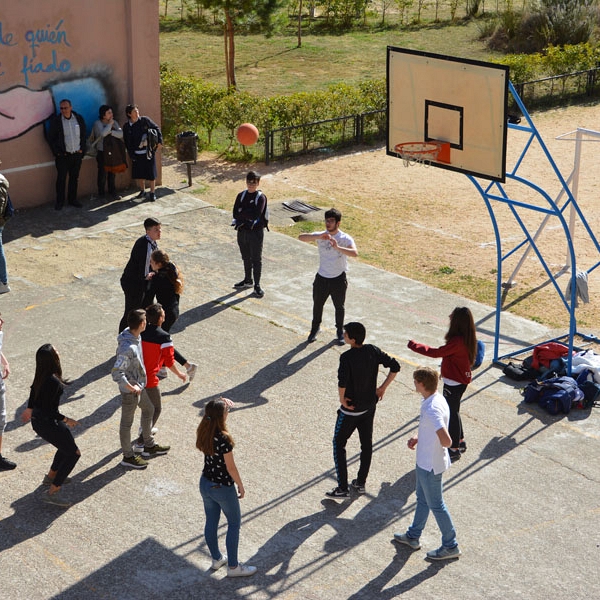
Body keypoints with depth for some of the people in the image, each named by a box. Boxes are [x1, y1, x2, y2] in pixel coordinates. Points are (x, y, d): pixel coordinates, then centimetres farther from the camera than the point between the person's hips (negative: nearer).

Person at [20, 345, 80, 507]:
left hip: (37, 420, 9)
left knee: (67, 444, 30)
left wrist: (29, 409, 32)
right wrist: (65, 419, -15)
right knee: (73, 453, 3)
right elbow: (49, 410, -28)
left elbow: (33, 391, 16)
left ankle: (51, 476, 46)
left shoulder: (41, 376, -2)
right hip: (48, 423, -9)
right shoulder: (53, 381, -30)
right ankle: (52, 492, 2)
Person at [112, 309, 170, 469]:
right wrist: (131, 388, -26)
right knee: (127, 422, 9)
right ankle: (128, 457, 27)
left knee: (149, 410, 25)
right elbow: (116, 373, -36)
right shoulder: (128, 348, -35)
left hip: (139, 385, 10)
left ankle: (149, 446, 44)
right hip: (130, 390, -10)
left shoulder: (135, 335, -6)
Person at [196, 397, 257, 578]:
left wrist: (224, 406, 9)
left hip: (205, 483, 7)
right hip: (222, 488, -7)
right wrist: (241, 486, -6)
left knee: (211, 522, 21)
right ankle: (233, 567, 20)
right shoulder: (223, 439, -29)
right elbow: (231, 468, -20)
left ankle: (216, 559, 40)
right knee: (234, 524, 11)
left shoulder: (204, 432, -8)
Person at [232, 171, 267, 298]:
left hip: (256, 231, -5)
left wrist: (242, 211, -12)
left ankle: (257, 285, 9)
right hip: (242, 230, 5)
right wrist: (248, 215, -17)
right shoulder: (241, 196, 6)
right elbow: (235, 213, -4)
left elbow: (256, 215, -22)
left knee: (256, 259, 1)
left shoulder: (261, 197, -10)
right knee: (246, 258, 17)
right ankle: (248, 280, 33)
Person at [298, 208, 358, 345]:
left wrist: (337, 247, -45)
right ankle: (315, 328, 39)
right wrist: (319, 236, -35)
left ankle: (340, 331, 32)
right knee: (317, 304, 17)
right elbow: (301, 237, -21)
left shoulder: (345, 239, -15)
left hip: (338, 278, -2)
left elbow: (355, 253, -32)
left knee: (339, 306, 13)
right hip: (322, 277, 3)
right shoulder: (320, 236, -7)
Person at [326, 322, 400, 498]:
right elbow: (395, 366, -4)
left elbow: (342, 382, -36)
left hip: (350, 409, -6)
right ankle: (361, 483, 30)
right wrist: (382, 388, 3)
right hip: (370, 406, 6)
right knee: (367, 443, 19)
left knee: (339, 444, 9)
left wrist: (342, 399, -19)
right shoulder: (372, 351, -6)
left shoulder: (347, 357, -24)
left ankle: (342, 488, 6)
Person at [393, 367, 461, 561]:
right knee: (422, 500, 24)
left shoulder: (432, 409, -32)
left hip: (430, 465, -10)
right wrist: (417, 438, 3)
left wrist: (439, 445, -15)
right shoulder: (435, 399, 0)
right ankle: (413, 536, 42)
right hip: (425, 461, 10)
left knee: (435, 505, 6)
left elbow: (446, 440, -37)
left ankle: (450, 546, 21)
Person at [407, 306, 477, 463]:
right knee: (454, 411, 24)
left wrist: (414, 345, -19)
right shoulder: (467, 338, -1)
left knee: (452, 414, 4)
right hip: (461, 380, 10)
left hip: (454, 383, -10)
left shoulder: (457, 341, -31)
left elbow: (436, 353, -28)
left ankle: (454, 450, 17)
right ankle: (460, 442, 38)